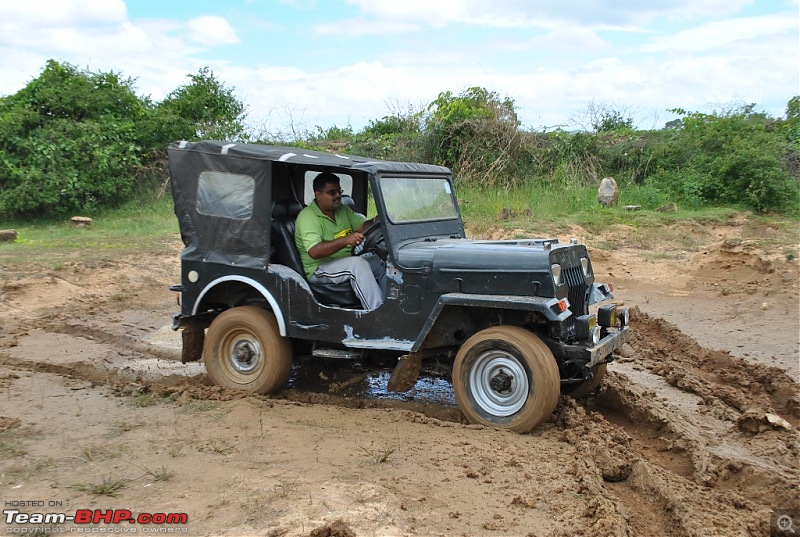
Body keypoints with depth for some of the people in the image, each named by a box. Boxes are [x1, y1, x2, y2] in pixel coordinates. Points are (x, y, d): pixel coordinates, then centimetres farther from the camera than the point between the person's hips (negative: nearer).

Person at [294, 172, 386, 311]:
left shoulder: (343, 210, 12)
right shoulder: (308, 216, -15)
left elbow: (363, 226, 3)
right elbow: (314, 252, -29)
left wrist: (377, 221, -21)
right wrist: (345, 240, -41)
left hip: (348, 261, 8)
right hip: (319, 269, -8)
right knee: (358, 263, -33)